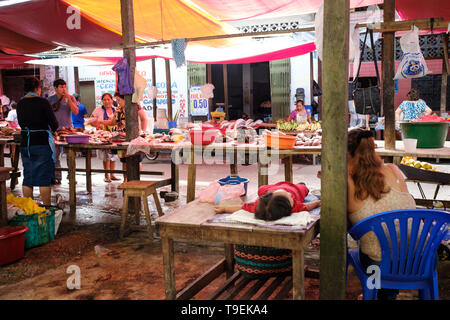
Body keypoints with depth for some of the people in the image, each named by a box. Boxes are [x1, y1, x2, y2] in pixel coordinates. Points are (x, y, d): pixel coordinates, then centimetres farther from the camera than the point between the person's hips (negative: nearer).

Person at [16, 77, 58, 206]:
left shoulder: (20, 103, 6)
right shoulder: (42, 102, -9)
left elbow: (21, 123, 16)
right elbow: (54, 123, -6)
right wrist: (51, 130, 15)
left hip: (25, 143, 5)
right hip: (42, 143, -5)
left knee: (27, 177, 12)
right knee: (44, 176, 1)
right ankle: (47, 207, 6)